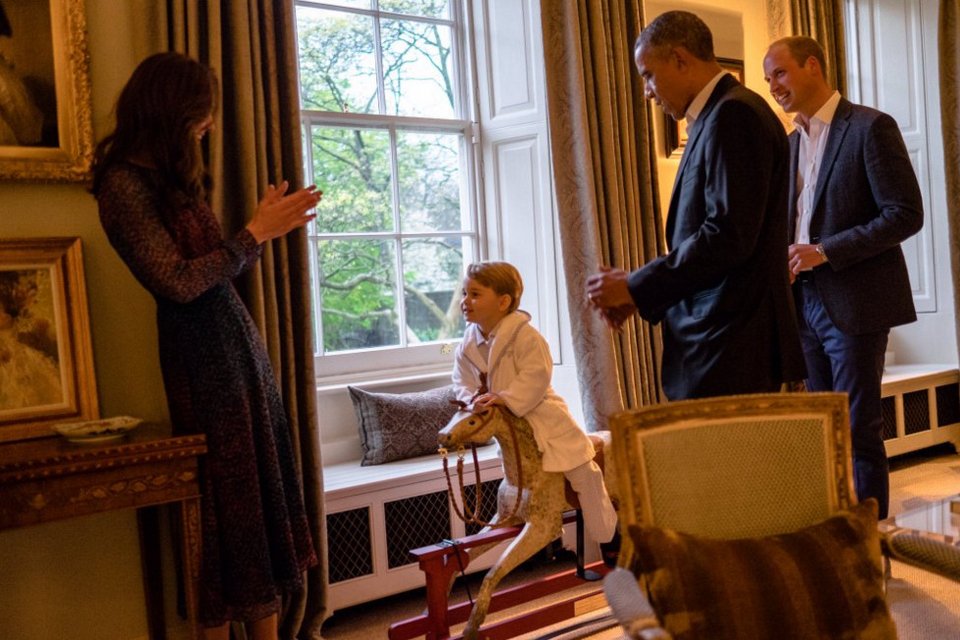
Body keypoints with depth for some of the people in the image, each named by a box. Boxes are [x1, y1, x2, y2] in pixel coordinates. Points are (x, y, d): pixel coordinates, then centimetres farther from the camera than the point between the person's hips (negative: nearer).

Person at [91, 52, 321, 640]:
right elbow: (178, 282, -17)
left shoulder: (175, 177, 15)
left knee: (267, 485, 8)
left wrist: (270, 224, 10)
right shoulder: (124, 183, -11)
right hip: (203, 354, -8)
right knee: (228, 501, 0)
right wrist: (256, 233, -12)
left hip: (241, 341, 8)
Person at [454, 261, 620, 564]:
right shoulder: (468, 344, 0)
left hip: (542, 415, -6)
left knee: (582, 472, -4)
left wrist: (504, 398, -37)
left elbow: (536, 375, -27)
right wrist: (473, 399, -19)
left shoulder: (524, 335, -20)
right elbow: (462, 381, 3)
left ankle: (608, 535, 12)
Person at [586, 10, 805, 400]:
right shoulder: (716, 117, 18)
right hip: (714, 341, 9)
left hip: (731, 346, -9)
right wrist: (641, 293, 8)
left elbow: (729, 236, -20)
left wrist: (636, 287, -13)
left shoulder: (733, 114, -12)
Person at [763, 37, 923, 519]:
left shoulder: (870, 127, -7)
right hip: (805, 303, 7)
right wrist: (784, 257, 1)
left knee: (859, 430, -1)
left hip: (854, 303, -7)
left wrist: (824, 252, -19)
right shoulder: (790, 143, 15)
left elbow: (905, 214, -13)